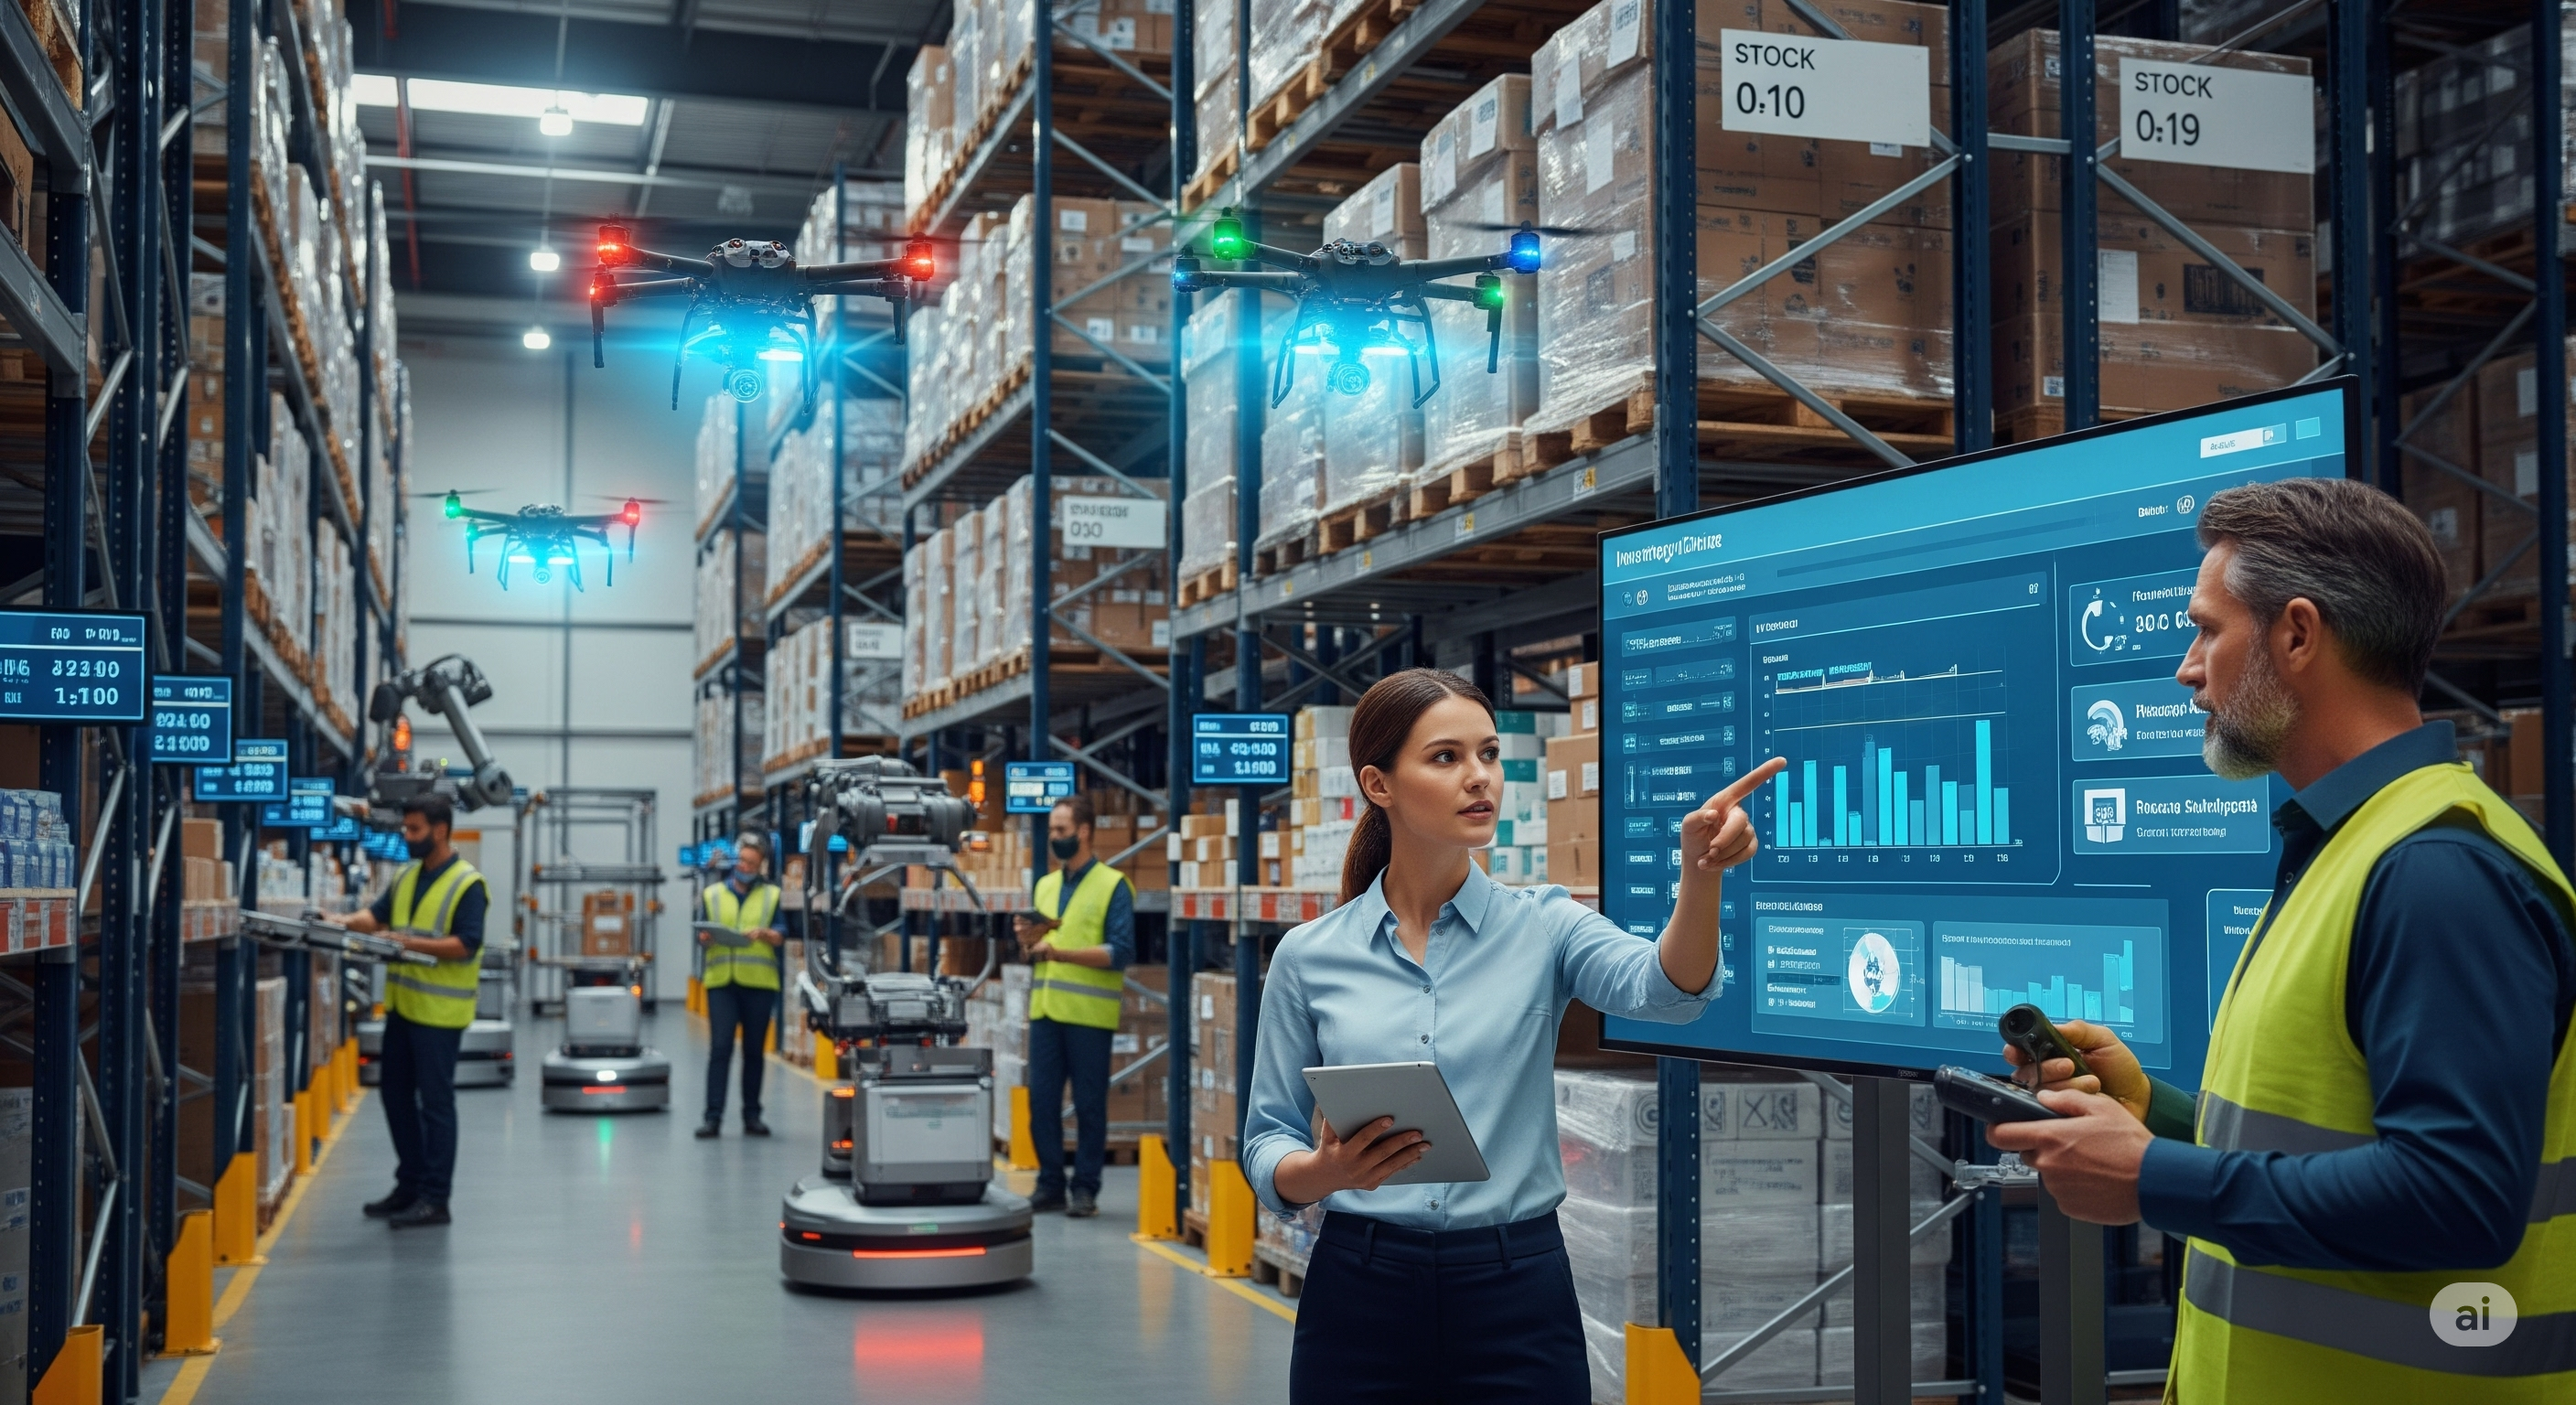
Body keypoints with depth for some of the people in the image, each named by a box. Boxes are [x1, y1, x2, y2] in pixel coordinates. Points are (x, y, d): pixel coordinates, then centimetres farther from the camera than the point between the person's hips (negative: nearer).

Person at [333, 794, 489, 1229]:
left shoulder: (467, 884, -12)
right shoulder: (406, 877, 12)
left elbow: (466, 944, -18)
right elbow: (378, 914, 5)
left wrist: (409, 942, -25)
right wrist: (346, 922, -14)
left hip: (439, 1011, -8)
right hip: (402, 1004, 8)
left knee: (435, 1102, -2)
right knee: (395, 1093, 14)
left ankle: (434, 1198, 5)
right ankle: (410, 1184, 27)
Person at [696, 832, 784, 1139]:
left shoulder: (771, 895, 12)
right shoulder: (712, 894, 14)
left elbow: (781, 937, 3)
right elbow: (701, 935, 10)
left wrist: (764, 933, -18)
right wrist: (705, 938, -13)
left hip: (759, 981, 1)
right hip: (721, 980, 0)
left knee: (755, 1050, 6)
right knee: (720, 1048, -9)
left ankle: (752, 1115, 13)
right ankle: (713, 1116, -10)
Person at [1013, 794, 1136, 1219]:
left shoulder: (1112, 886, -3)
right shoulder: (1045, 886, 17)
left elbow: (1121, 952, -12)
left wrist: (1061, 952, -19)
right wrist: (1030, 940, -1)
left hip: (1088, 1013, -6)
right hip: (1045, 1008, 6)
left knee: (1089, 1105, 0)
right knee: (1041, 1100, 5)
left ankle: (1085, 1188, 7)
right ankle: (1050, 1184, 14)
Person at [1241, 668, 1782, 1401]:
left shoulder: (1543, 926, 0)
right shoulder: (1309, 956, 1)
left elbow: (1666, 990, -21)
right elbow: (1267, 1147, 3)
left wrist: (1699, 871, -40)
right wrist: (1329, 1170, -19)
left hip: (1517, 1301, 0)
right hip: (1362, 1298, 0)